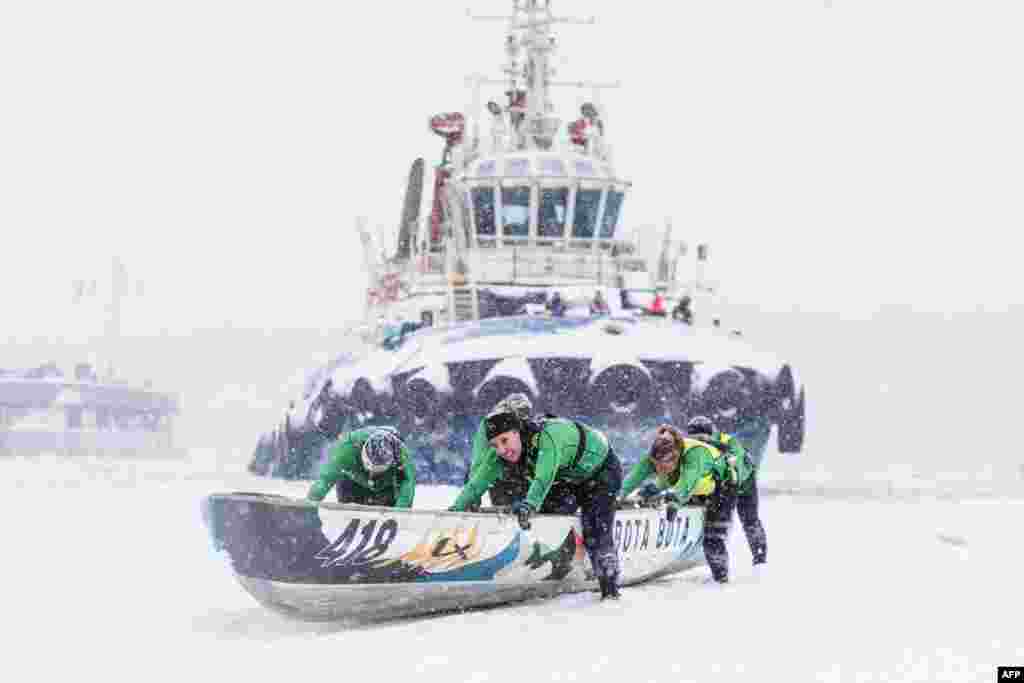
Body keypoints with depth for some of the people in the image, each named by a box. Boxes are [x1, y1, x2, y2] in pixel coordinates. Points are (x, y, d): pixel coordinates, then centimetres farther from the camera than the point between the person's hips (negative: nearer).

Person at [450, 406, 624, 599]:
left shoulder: (548, 435, -40)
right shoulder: (501, 454, -19)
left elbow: (543, 479, -54)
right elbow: (477, 482, -21)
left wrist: (529, 504, -70)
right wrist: (456, 508, -33)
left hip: (602, 469, -7)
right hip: (570, 476, 7)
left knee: (595, 533, -16)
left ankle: (610, 588, -2)